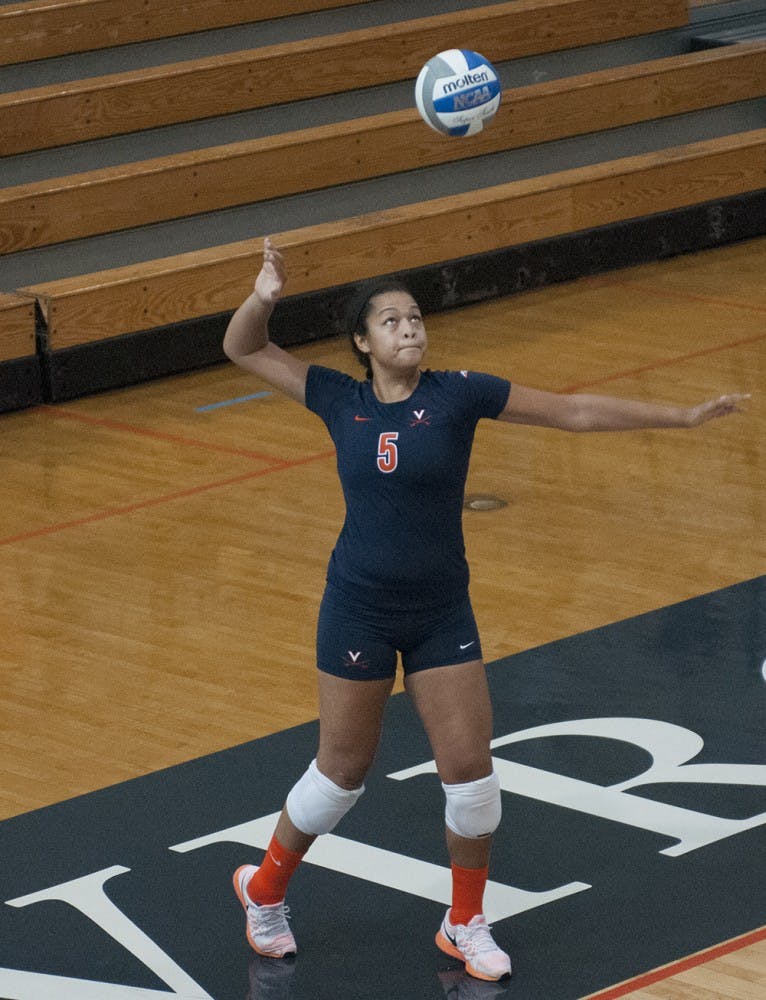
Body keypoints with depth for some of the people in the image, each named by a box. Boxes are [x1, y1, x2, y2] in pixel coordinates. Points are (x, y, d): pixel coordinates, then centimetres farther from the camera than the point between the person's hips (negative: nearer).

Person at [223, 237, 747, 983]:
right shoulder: (341, 400, -4)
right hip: (359, 610, -1)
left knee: (470, 770, 0)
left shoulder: (457, 394, -7)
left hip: (442, 613, 1)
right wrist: (263, 296, -19)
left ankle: (466, 925, 21)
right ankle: (264, 889, 32)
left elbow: (575, 412, -5)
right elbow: (242, 350, 2)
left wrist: (682, 417, -7)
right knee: (342, 769, 7)